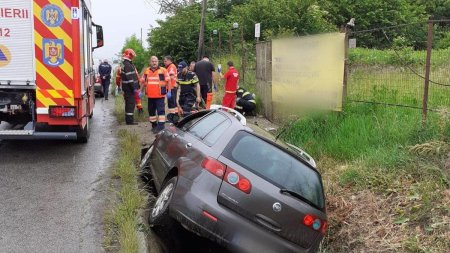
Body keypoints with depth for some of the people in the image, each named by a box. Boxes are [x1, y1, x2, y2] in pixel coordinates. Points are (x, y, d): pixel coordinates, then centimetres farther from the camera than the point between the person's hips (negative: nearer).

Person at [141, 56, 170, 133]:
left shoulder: (163, 70, -3)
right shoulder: (146, 71, 10)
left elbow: (168, 82, -3)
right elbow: (143, 82, 18)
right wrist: (141, 91, 12)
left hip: (160, 95, -5)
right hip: (150, 95, 5)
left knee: (161, 110, -9)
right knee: (151, 111, 13)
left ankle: (161, 126, -8)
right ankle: (154, 125, 26)